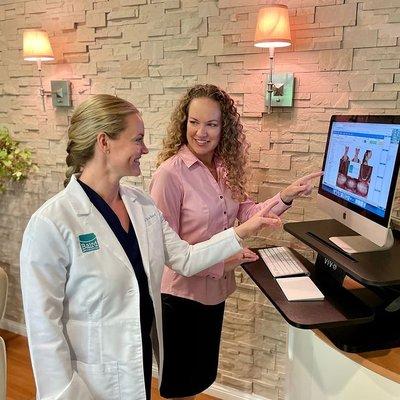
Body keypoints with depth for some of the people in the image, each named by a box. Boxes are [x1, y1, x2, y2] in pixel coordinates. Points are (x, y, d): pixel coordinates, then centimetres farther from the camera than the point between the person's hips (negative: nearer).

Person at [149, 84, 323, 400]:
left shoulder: (225, 167, 0)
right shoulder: (171, 172, -21)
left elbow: (245, 214, 3)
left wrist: (286, 197, -9)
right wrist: (221, 261, -23)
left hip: (215, 289, 7)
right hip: (182, 293, -6)